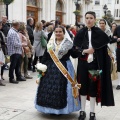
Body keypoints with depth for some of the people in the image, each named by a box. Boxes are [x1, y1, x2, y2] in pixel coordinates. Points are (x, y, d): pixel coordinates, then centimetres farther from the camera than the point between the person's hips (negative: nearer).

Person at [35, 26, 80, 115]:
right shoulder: (50, 43, 9)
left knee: (61, 88, -2)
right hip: (50, 68, 4)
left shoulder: (68, 43, -3)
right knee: (49, 87, 5)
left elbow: (74, 55, -7)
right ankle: (50, 107, 19)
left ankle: (61, 109, 13)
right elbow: (45, 56, 8)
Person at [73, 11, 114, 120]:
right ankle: (82, 111, 21)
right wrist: (84, 51, -14)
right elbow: (75, 48, 3)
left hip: (94, 64, -2)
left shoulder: (99, 33, -2)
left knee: (93, 86, 2)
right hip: (83, 63, 2)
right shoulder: (80, 33, 4)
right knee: (83, 86, 8)